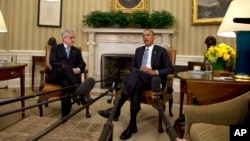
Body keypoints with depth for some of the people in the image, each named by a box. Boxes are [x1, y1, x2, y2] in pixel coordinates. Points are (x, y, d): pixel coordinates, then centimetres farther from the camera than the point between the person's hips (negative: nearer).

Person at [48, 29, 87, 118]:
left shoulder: (76, 51, 24)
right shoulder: (55, 48, 14)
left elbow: (82, 63, 9)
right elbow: (52, 62, -5)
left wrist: (78, 69, -17)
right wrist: (67, 68, -19)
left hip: (69, 76, 2)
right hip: (56, 76, -2)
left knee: (66, 83, -37)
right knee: (66, 68, -37)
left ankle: (65, 115, -40)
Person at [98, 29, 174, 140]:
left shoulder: (161, 51, 9)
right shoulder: (139, 50, 22)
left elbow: (170, 69, 1)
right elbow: (132, 66, 18)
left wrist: (155, 72, -16)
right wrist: (139, 71, -7)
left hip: (154, 80, -3)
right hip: (139, 79, 4)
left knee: (135, 73, -36)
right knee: (137, 85, -37)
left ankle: (116, 109, -42)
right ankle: (132, 124, -40)